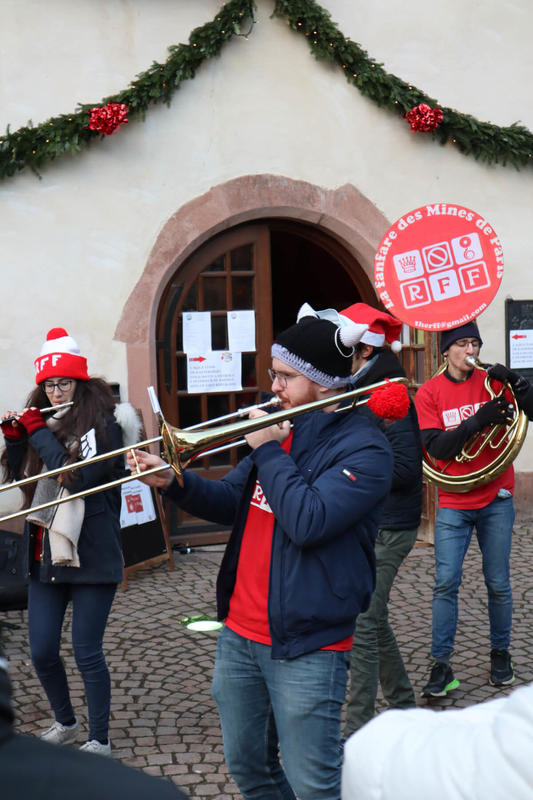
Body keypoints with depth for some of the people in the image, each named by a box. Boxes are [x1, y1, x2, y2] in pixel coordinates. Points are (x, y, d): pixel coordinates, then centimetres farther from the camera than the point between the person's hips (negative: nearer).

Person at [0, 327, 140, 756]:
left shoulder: (101, 424, -8)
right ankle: (65, 723, 34)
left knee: (87, 653, 0)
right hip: (45, 553, 6)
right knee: (42, 651, 10)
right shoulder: (42, 420, 10)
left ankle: (100, 740, 16)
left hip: (90, 555, -6)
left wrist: (38, 432, -15)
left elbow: (78, 475, -21)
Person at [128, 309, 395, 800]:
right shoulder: (282, 429, 12)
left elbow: (308, 522, -26)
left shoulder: (364, 447, -14)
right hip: (240, 633, 8)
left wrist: (268, 451, -16)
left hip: (306, 648, -8)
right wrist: (173, 481, -1)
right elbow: (230, 503, 16)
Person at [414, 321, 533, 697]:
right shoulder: (429, 393, -1)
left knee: (499, 584, 7)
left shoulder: (491, 382, 2)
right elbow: (436, 446, -11)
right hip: (454, 502, -1)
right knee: (446, 583, -7)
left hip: (496, 500, 1)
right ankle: (441, 667, 2)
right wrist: (477, 420, -24)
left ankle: (501, 654, 27)